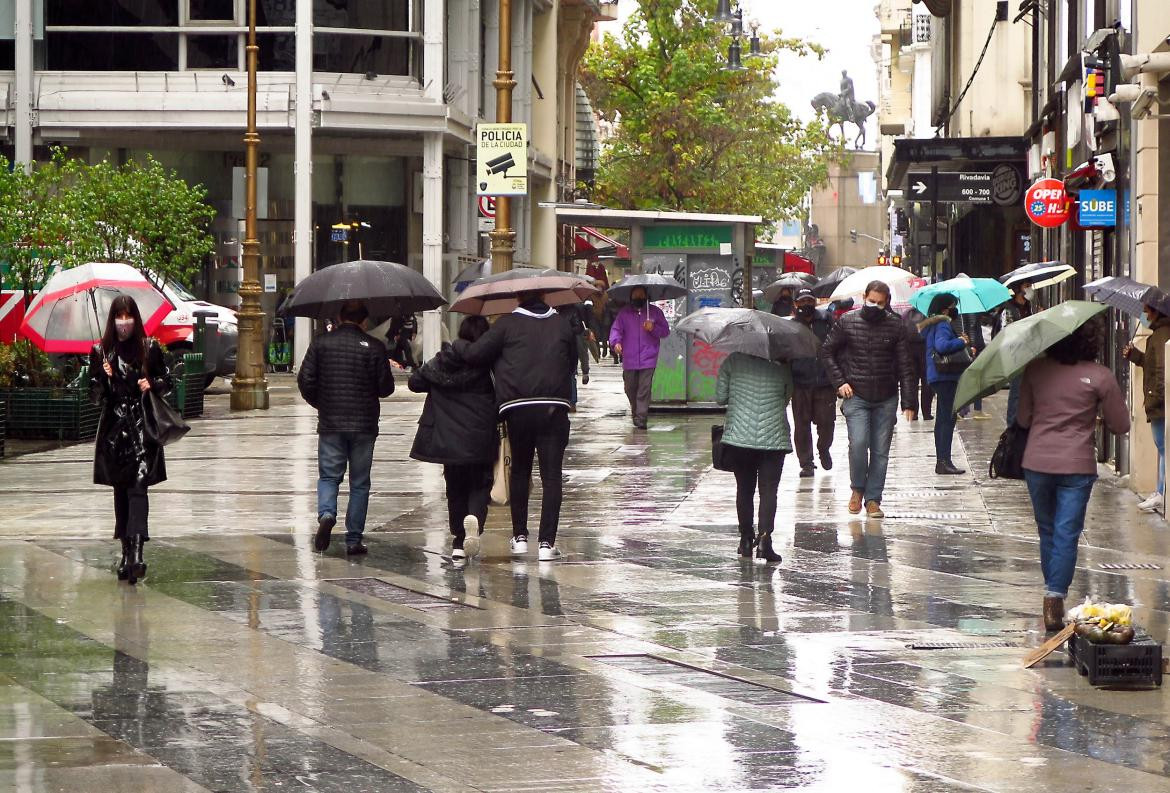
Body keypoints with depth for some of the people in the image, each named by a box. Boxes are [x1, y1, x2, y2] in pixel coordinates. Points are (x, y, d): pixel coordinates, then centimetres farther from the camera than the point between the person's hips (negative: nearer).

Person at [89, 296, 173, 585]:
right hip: (114, 428, 2)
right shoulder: (101, 352, 4)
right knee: (120, 491, 8)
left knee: (138, 488, -14)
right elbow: (94, 397, 4)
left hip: (142, 429, -2)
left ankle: (137, 553, -25)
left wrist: (153, 384, -8)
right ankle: (127, 552, 16)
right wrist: (102, 378, -15)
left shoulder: (150, 348, 3)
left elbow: (167, 380, 13)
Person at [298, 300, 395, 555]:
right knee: (359, 484, 8)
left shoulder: (321, 343, -1)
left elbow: (305, 380, -2)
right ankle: (354, 540, 7)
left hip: (330, 423, 1)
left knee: (328, 476, 11)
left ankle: (326, 515, -18)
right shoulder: (374, 347, -5)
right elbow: (386, 388, -4)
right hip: (364, 424, -1)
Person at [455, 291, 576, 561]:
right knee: (551, 474, 1)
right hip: (554, 407, 1)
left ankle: (519, 536, 18)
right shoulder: (562, 325, 9)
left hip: (518, 407, -1)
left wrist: (458, 344, 16)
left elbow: (474, 353, -3)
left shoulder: (508, 324, -1)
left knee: (520, 470, 16)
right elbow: (572, 362, 17)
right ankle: (547, 542, -5)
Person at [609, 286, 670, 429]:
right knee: (630, 388, 9)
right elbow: (616, 329, 1)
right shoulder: (624, 313, 9)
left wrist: (653, 328, -12)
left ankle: (641, 418, -10)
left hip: (648, 359, -2)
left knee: (644, 389, -11)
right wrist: (616, 342, -19)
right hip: (629, 359, 2)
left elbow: (666, 331, 8)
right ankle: (635, 411, 34)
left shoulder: (655, 312, 8)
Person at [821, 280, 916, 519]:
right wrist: (839, 381, 0)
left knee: (881, 451, 3)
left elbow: (904, 366, 3)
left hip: (886, 400, 1)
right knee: (858, 443, -16)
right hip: (856, 396, -1)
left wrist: (908, 402, -2)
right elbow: (827, 351, 11)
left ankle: (873, 499, 12)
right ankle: (857, 489, 6)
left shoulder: (895, 325, 1)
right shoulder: (847, 322, -1)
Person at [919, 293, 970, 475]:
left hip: (937, 376, 11)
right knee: (948, 419, -10)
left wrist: (960, 341, 11)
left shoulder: (931, 325, 16)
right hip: (945, 376, -11)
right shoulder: (943, 324, -14)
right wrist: (962, 342, -16)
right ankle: (945, 462, -13)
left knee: (942, 419, 15)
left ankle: (941, 461, 18)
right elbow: (942, 345, -30)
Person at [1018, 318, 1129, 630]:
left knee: (1047, 531, 18)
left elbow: (1023, 419, 6)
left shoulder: (1034, 370, -2)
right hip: (1077, 465, -3)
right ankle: (1055, 596, -13)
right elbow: (1121, 426, -1)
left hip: (1037, 463, 3)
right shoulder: (1100, 377, -8)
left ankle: (1052, 593, 27)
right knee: (1066, 534, -1)